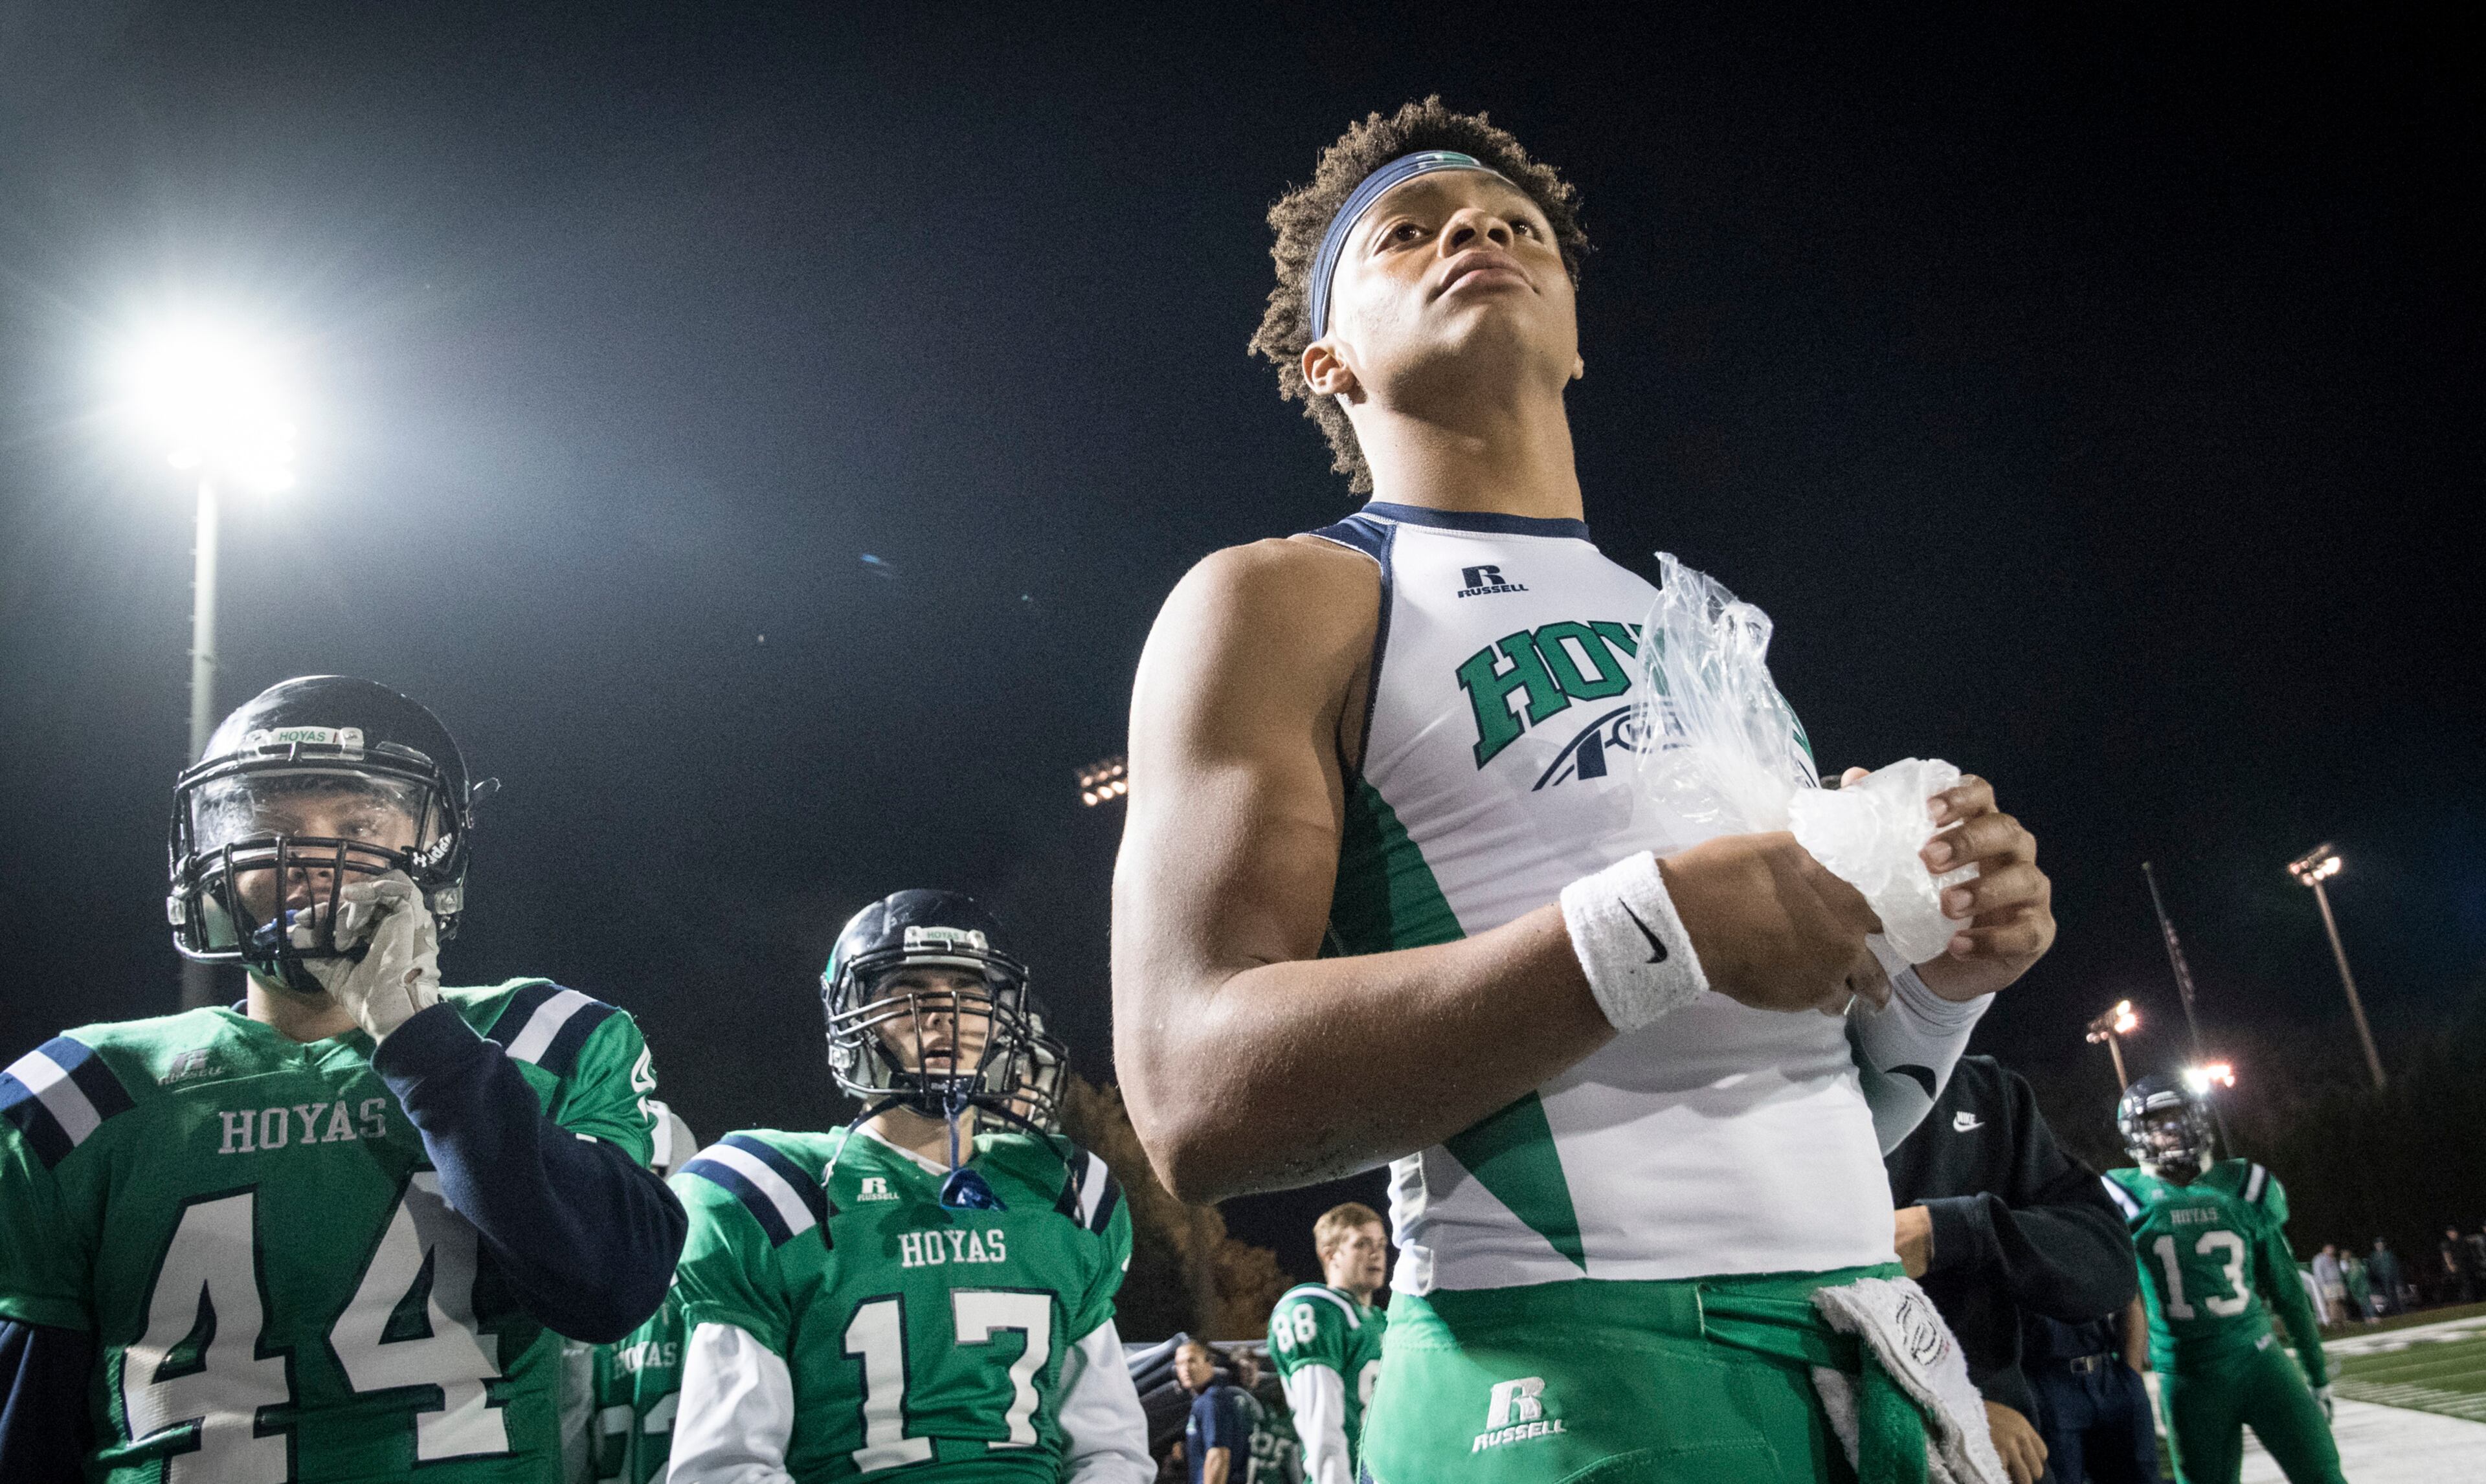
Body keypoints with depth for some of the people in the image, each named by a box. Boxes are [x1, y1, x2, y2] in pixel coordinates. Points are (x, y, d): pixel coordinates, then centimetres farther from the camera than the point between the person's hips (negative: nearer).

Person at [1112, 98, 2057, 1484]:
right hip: (1572, 1362, -6)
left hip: (1861, 1342, 7)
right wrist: (1658, 926, -22)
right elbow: (1199, 1101, -15)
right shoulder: (1280, 602, -1)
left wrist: (1935, 978, 0)